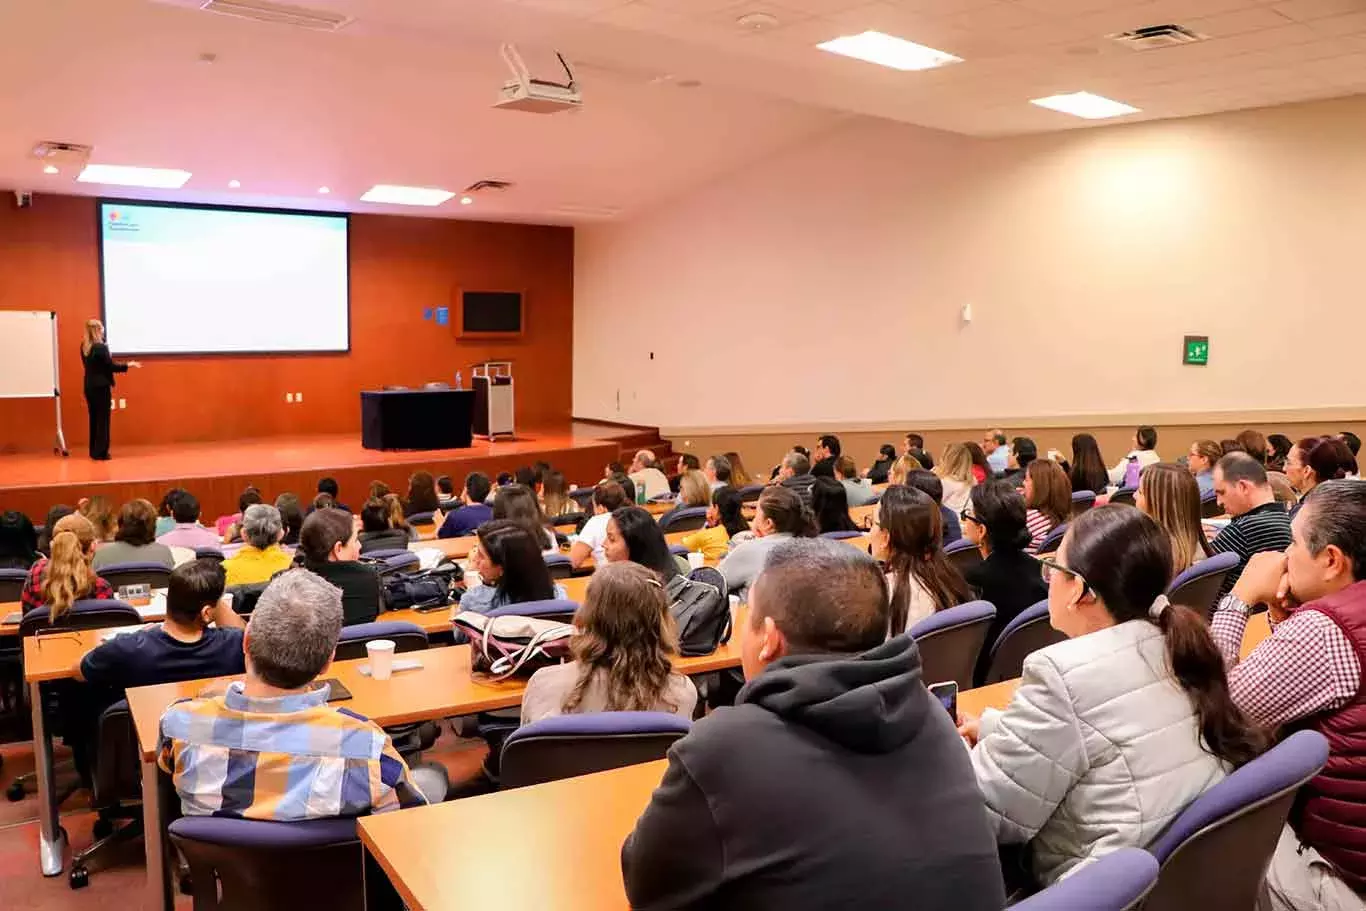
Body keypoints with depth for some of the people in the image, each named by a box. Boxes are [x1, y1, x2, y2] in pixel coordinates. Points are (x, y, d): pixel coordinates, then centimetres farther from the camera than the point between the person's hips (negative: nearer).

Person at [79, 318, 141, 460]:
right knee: (103, 419, 0)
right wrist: (128, 365, -3)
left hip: (89, 387, 7)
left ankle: (94, 451, 18)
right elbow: (111, 367, -15)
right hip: (101, 387, -7)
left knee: (94, 418, 14)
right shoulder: (101, 347, -17)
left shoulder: (84, 347, 7)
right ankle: (100, 452, 2)